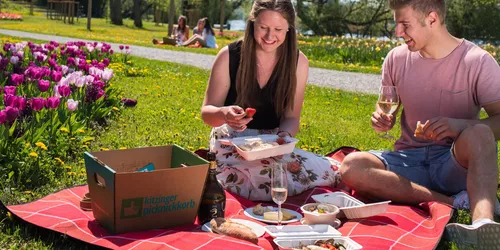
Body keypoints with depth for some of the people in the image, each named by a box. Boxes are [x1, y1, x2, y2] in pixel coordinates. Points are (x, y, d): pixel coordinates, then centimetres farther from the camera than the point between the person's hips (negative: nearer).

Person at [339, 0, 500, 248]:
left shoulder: (478, 61, -6)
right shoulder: (397, 58, 4)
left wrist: (460, 125, -31)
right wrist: (383, 119, -9)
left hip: (455, 163, -3)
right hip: (410, 161, 3)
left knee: (480, 134, -35)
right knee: (351, 166, -26)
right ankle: (457, 202, -27)